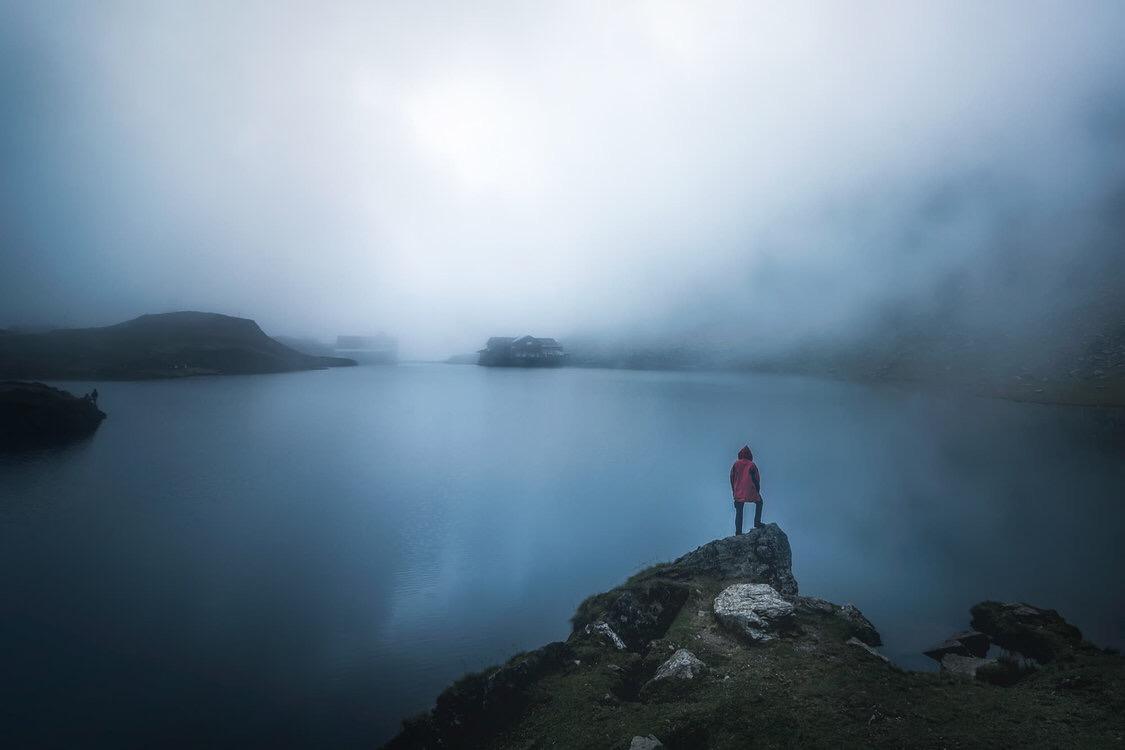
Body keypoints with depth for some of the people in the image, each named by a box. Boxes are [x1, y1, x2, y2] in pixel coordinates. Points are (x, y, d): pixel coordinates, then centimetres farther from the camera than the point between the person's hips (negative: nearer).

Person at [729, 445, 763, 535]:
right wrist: (758, 491, 9)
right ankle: (757, 523, 17)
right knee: (759, 502, 24)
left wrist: (734, 490, 12)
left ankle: (738, 531, 4)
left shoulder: (736, 464, 1)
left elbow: (732, 478, 4)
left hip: (738, 492, 2)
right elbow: (757, 479, -2)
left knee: (738, 512, 7)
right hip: (751, 492, -2)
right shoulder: (752, 465, -4)